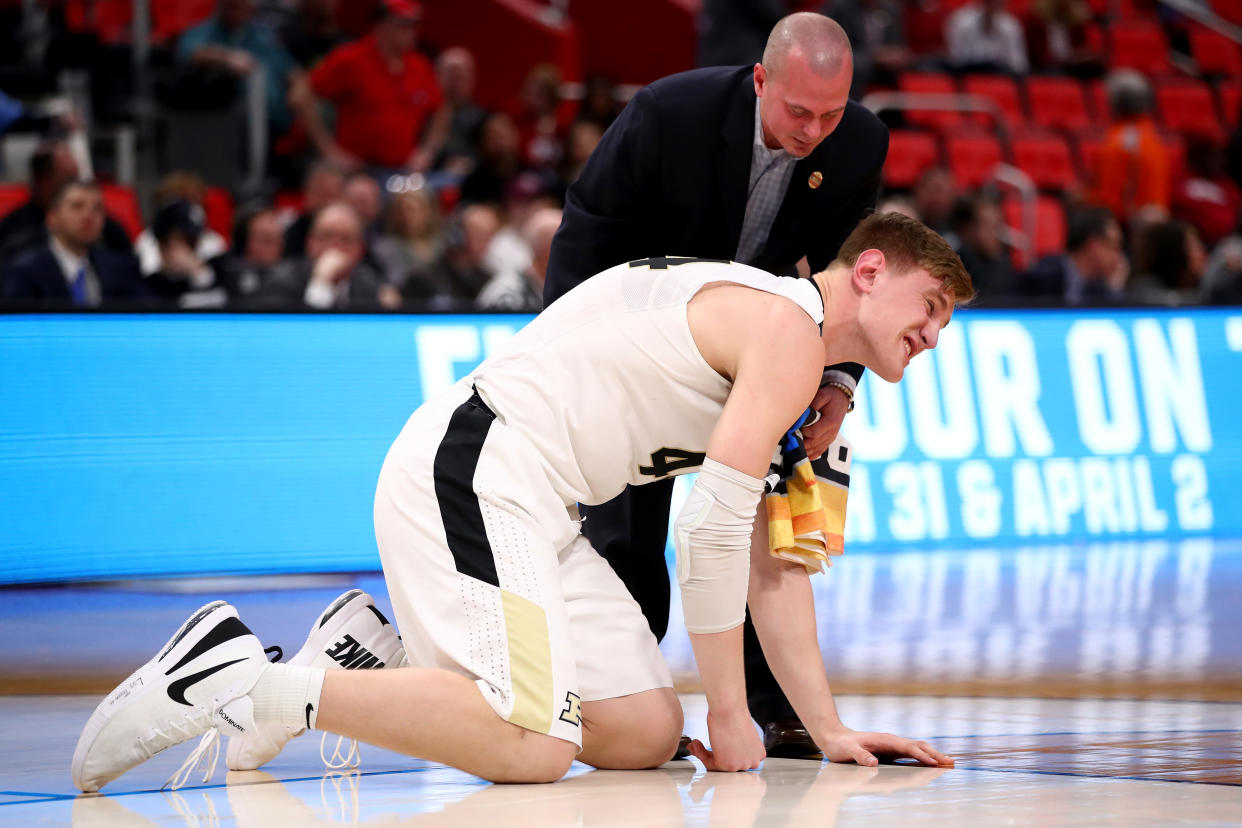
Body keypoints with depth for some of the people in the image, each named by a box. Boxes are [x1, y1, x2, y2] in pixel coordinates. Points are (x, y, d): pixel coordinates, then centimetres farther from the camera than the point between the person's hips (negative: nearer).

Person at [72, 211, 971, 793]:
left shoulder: (787, 368, 26)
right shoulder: (787, 328, -7)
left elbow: (770, 560, 28)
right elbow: (712, 530, -12)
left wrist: (827, 728, 22)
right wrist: (729, 715, -5)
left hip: (530, 504, 11)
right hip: (472, 471, -11)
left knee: (647, 735, 7)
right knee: (530, 746, -26)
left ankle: (381, 663, 11)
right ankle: (241, 675, -20)